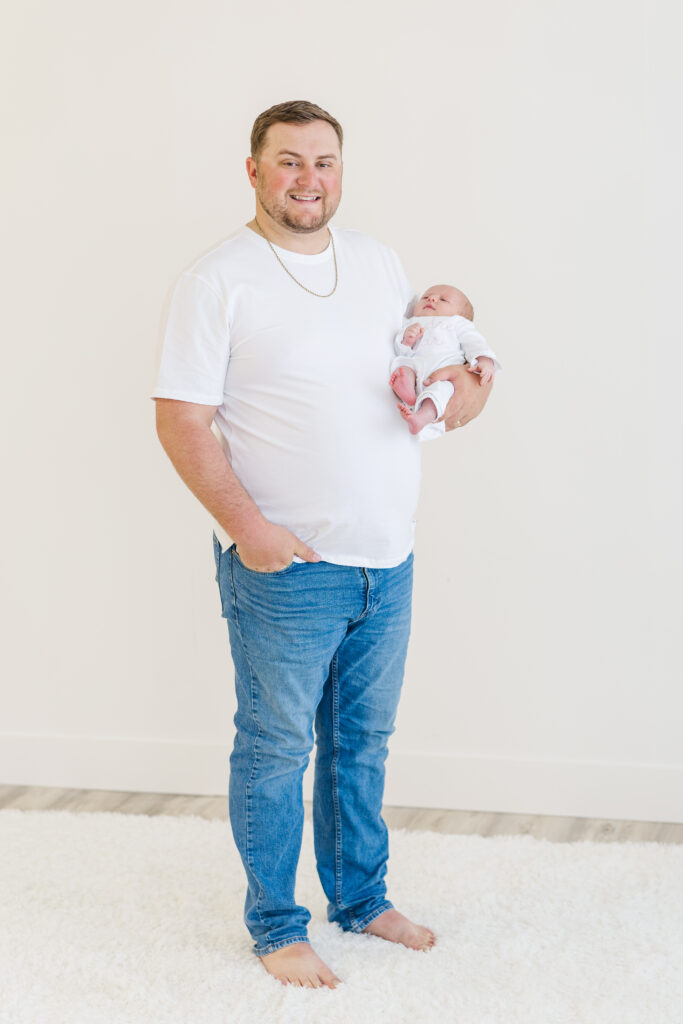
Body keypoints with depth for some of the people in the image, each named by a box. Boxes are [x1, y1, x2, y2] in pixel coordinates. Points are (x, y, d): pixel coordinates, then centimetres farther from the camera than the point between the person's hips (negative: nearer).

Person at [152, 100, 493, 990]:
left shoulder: (378, 263, 10)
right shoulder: (218, 281, -10)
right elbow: (182, 420, -12)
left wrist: (469, 375, 1)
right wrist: (246, 526, -21)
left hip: (386, 558, 6)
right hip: (284, 564, -6)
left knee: (363, 741, 18)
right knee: (276, 747, 5)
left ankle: (361, 898, 35)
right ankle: (276, 926, 20)